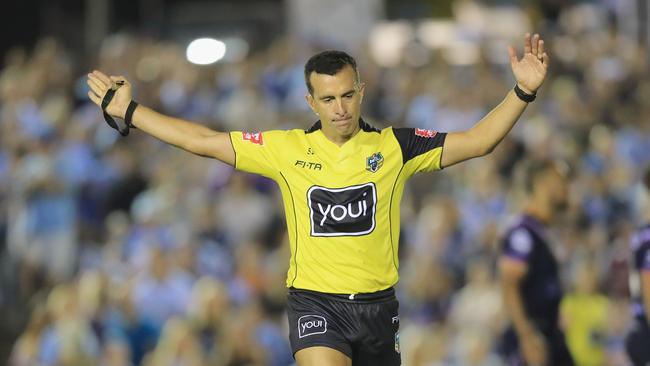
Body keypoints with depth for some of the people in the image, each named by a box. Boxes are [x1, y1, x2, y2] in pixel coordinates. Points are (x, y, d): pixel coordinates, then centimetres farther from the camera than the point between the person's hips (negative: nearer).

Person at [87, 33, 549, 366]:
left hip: (377, 305, 2)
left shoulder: (394, 146, 1)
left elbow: (477, 141, -1)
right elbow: (204, 141, 5)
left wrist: (523, 92, -13)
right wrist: (127, 110, 4)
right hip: (316, 302, -2)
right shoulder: (287, 149, 1)